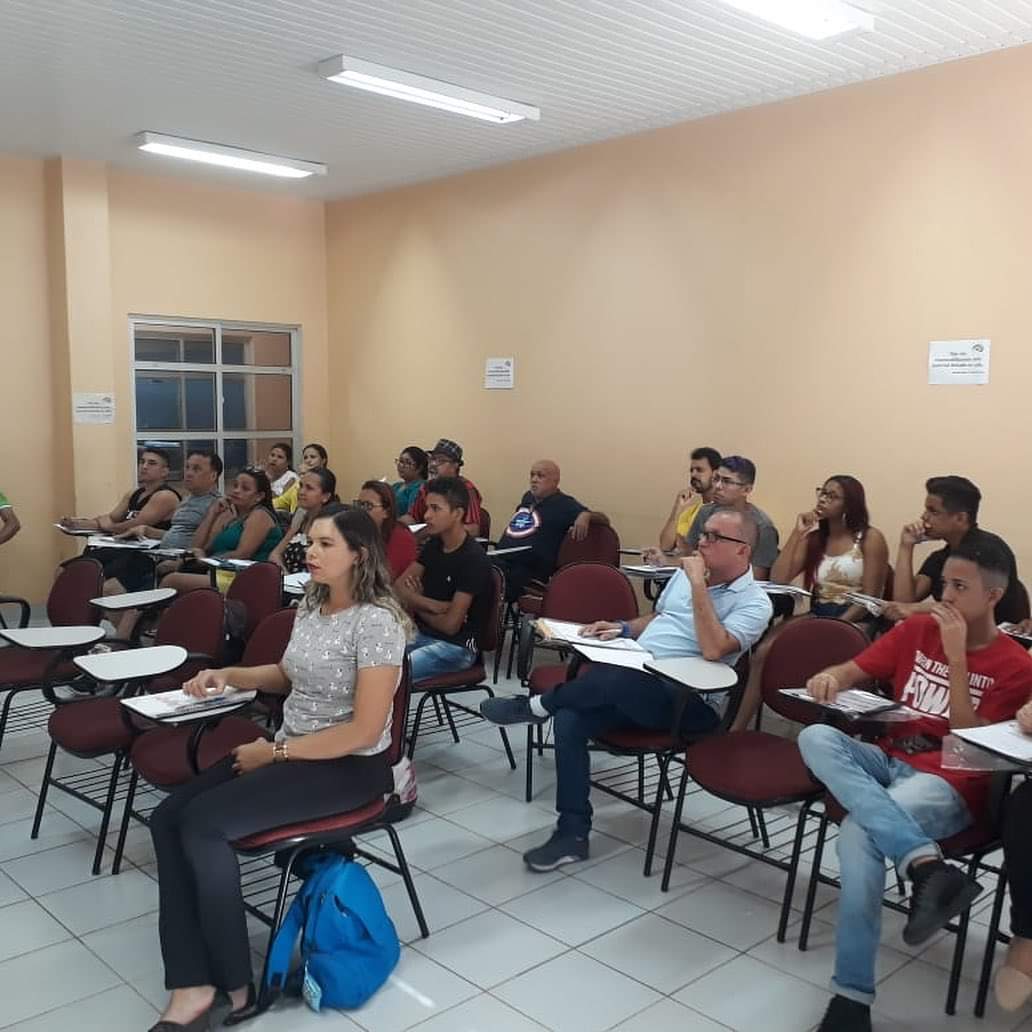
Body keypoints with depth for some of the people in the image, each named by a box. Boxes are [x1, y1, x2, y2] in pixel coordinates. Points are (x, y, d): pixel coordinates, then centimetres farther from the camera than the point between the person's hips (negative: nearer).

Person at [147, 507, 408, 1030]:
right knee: (168, 818, -10)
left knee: (204, 823, -22)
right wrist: (229, 675, 9)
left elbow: (364, 731, -22)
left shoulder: (376, 621, -19)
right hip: (289, 749, 9)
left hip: (349, 767, -8)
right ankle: (192, 987, -14)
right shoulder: (311, 605, 7)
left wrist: (274, 752, -16)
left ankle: (234, 987, -6)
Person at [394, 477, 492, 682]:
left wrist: (416, 605, 0)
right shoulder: (434, 545, 8)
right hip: (421, 634, 7)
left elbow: (450, 624, -17)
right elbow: (399, 586, 6)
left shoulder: (474, 559, -16)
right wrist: (430, 605, -13)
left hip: (456, 646, -7)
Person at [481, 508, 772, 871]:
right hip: (635, 686, 7)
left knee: (611, 675, -35)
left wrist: (699, 585, -21)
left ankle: (537, 705, -6)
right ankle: (572, 833, -8)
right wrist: (623, 629, 10)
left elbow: (713, 649, -24)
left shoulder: (753, 603, -7)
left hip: (686, 702, -7)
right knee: (570, 720, -19)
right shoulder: (687, 573, 16)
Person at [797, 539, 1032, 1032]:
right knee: (815, 737, -28)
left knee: (859, 832, -35)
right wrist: (831, 677, -13)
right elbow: (855, 670, 13)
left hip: (950, 782, -6)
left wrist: (957, 658, -16)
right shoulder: (917, 628, 11)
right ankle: (926, 864, -42)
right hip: (888, 759, 6)